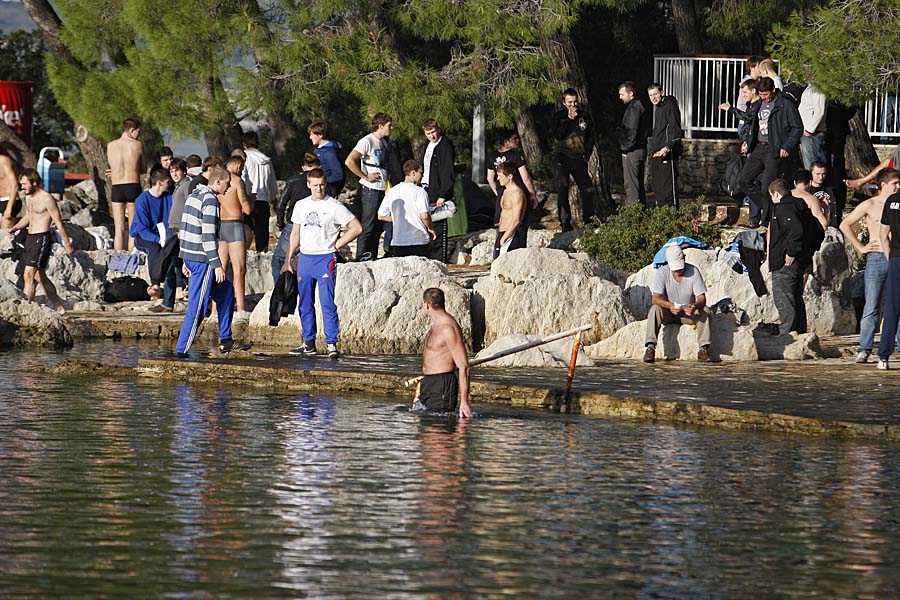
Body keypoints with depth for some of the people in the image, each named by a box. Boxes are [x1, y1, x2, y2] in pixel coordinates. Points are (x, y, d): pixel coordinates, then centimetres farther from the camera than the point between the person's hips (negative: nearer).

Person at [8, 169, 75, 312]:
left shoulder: (47, 199, -14)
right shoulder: (28, 197, 11)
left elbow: (58, 223, -10)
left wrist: (68, 245, -6)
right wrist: (15, 227, 7)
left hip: (42, 238, -9)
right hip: (30, 237, 9)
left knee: (29, 274, -15)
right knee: (39, 276, 14)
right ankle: (59, 307, 22)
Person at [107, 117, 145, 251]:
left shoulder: (110, 146, 3)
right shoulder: (138, 145, -2)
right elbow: (143, 169, 6)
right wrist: (131, 169, 11)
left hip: (116, 188, 2)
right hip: (133, 187, -2)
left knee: (119, 229, 6)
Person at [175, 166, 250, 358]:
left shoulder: (193, 196, 14)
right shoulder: (210, 201, -15)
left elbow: (185, 229, 18)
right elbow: (208, 235, -21)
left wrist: (186, 261, 22)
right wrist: (217, 264, -18)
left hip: (189, 256, 10)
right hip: (202, 259, -10)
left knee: (226, 291, 20)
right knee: (197, 307, -5)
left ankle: (226, 340, 22)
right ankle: (182, 349, -4)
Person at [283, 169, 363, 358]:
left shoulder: (334, 207, -4)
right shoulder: (301, 206, 11)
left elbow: (356, 228, -4)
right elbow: (295, 234, 18)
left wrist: (337, 245, -5)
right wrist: (288, 260, 14)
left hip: (325, 258, -5)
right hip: (305, 258, 5)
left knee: (327, 303, -12)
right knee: (305, 303, 8)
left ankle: (331, 343, -11)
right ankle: (309, 342, 16)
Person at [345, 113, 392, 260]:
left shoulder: (383, 142, 14)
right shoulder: (367, 142, -13)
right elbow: (349, 161, -22)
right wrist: (366, 177, -18)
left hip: (382, 190, 9)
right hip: (370, 191, -9)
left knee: (378, 227, 12)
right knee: (368, 227, -7)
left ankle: (372, 259, 19)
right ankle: (361, 260, -3)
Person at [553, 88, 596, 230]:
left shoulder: (584, 116, 8)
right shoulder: (559, 116, 2)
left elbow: (591, 137, 16)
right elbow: (557, 135, -12)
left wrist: (587, 154, 8)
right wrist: (569, 120, -16)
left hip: (579, 159, 2)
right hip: (563, 159, -2)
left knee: (587, 189, -3)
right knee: (562, 190, -7)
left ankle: (588, 219, 9)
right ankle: (565, 222, -4)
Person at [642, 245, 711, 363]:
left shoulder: (693, 271, -14)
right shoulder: (662, 272, -15)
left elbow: (702, 298, -16)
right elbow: (655, 298, -23)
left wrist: (695, 305, -41)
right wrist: (669, 305, -45)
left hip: (687, 313, 1)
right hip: (667, 313, -1)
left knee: (704, 311, -27)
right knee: (655, 309, -31)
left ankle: (703, 348, -29)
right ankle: (650, 347, -39)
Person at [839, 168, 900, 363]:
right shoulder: (869, 205, 2)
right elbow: (845, 225, 6)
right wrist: (860, 247, 2)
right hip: (876, 259, -2)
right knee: (872, 308, -5)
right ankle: (864, 350, -5)